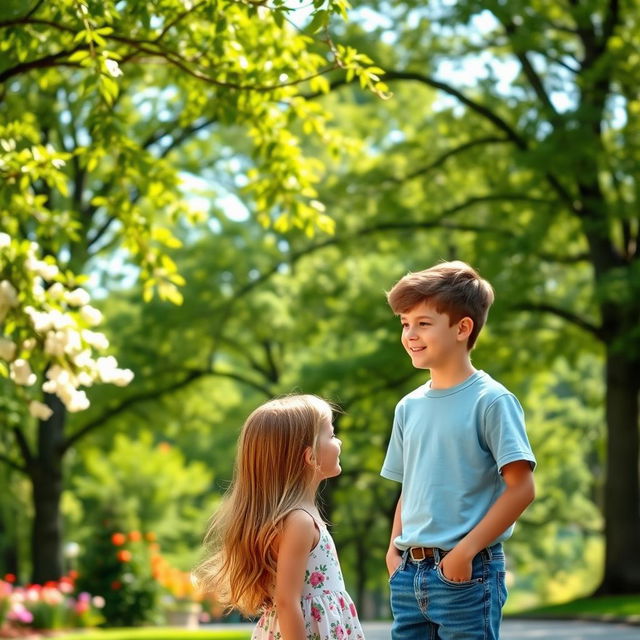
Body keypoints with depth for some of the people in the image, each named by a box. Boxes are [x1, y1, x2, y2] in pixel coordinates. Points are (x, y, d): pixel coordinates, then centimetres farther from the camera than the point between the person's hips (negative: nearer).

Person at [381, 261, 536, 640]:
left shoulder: (491, 401, -9)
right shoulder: (410, 407, 11)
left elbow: (522, 487, -13)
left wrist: (466, 550, -16)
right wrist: (395, 548, 5)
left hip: (468, 574, -6)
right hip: (410, 573, 6)